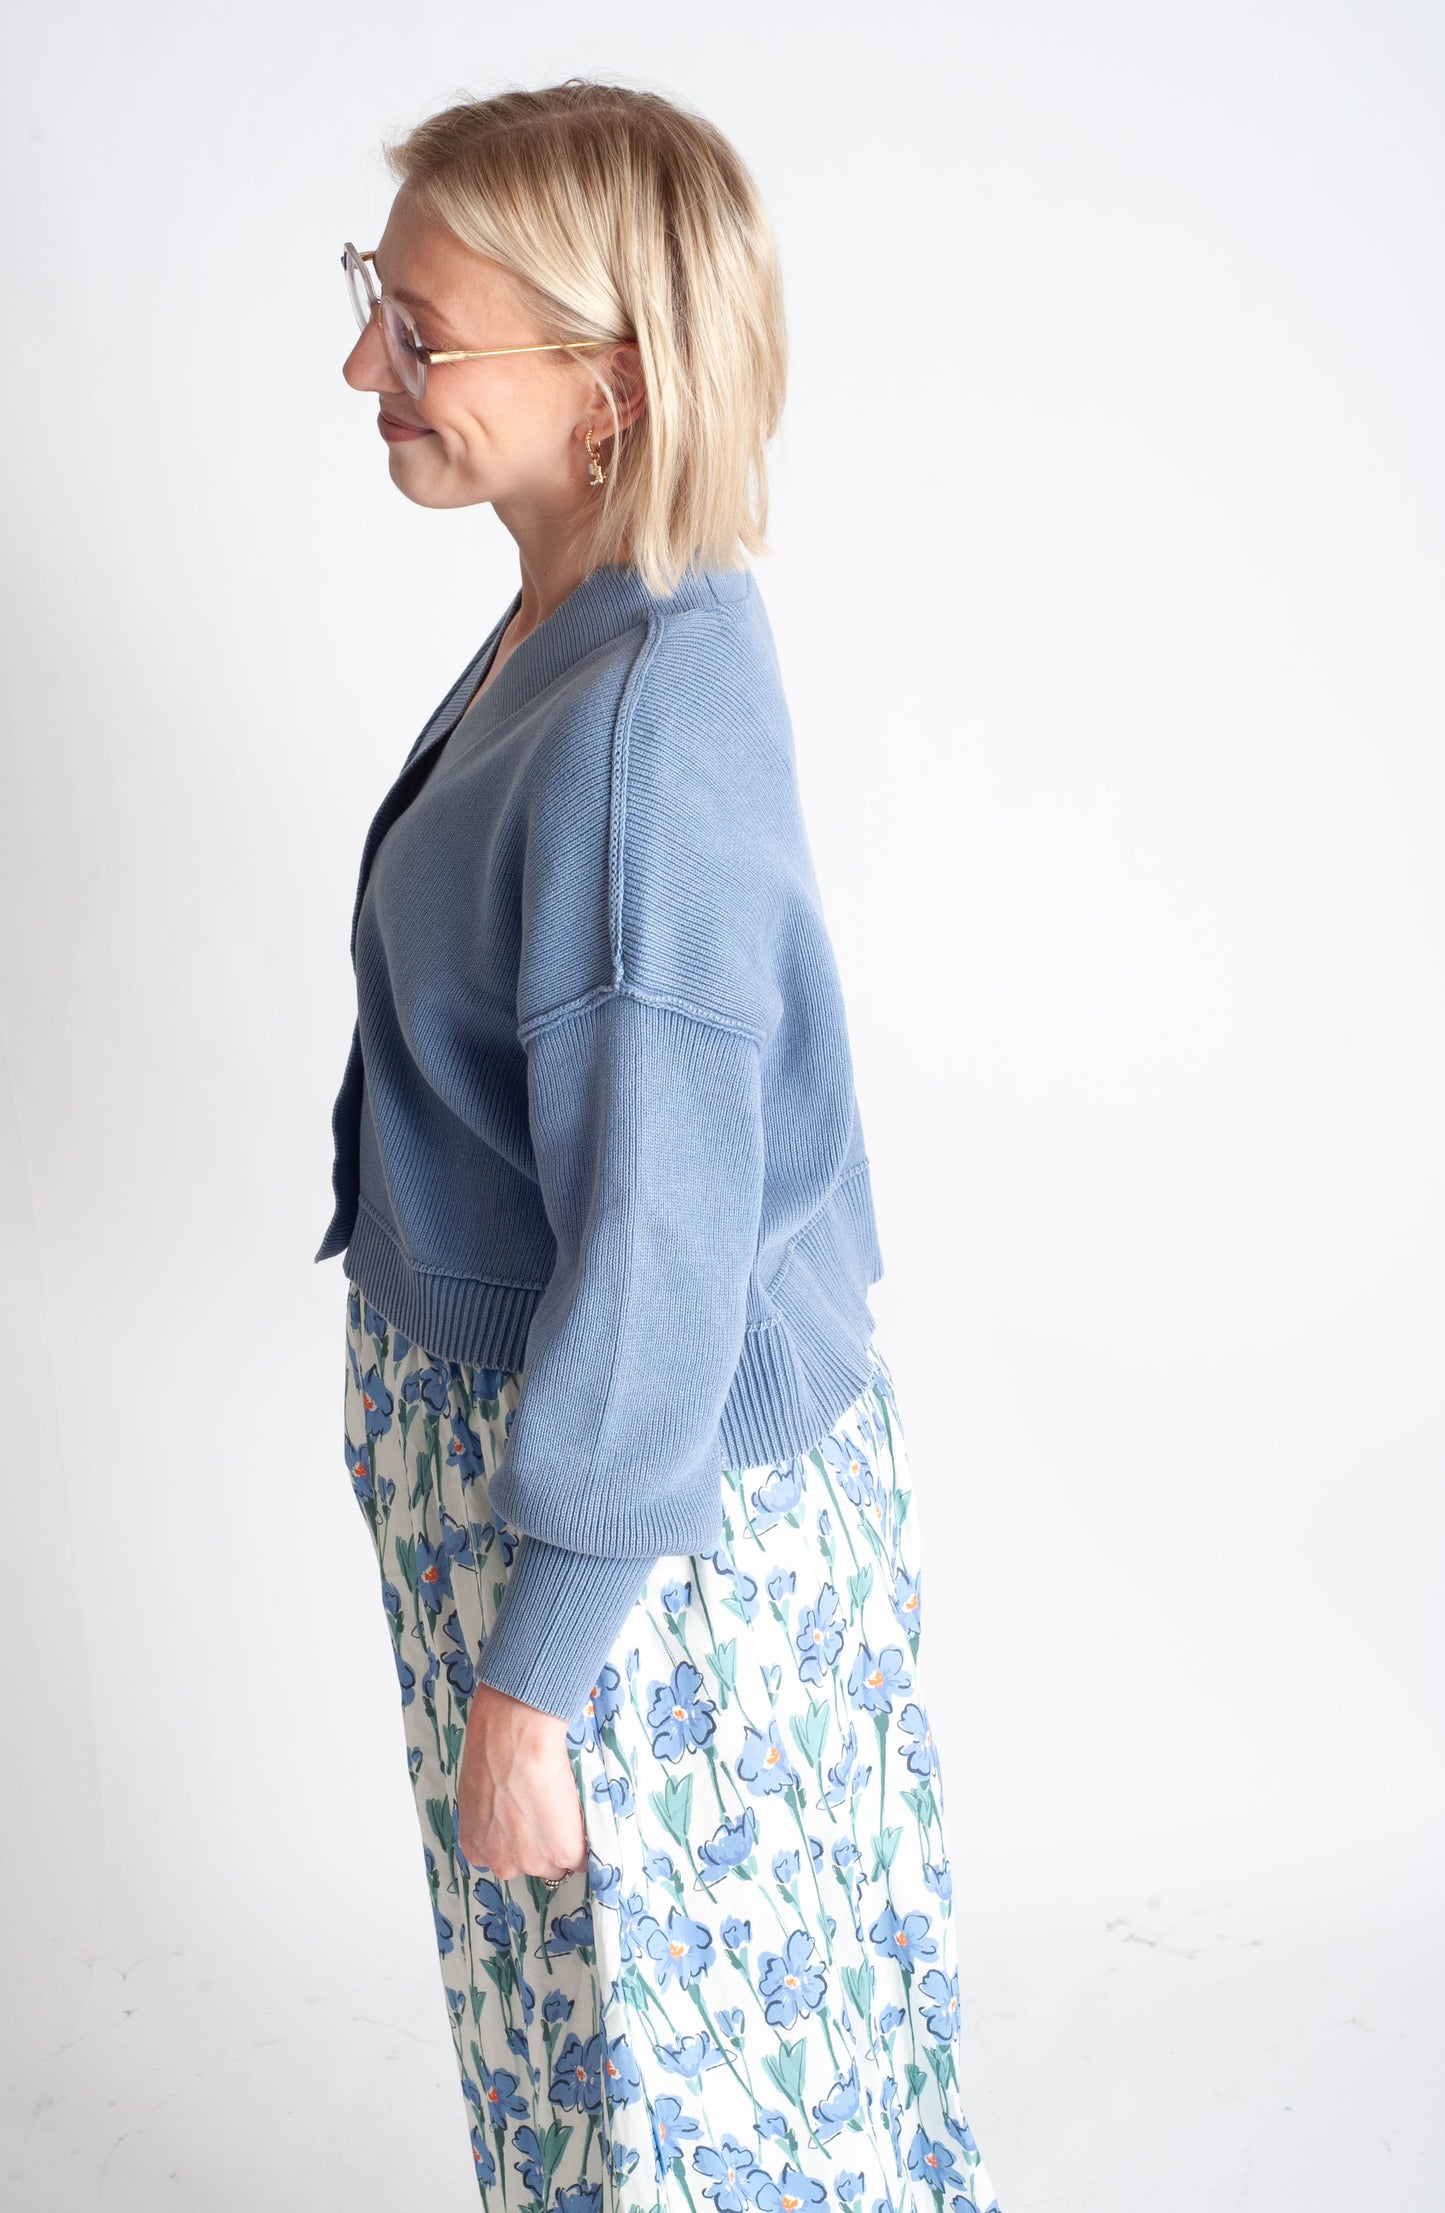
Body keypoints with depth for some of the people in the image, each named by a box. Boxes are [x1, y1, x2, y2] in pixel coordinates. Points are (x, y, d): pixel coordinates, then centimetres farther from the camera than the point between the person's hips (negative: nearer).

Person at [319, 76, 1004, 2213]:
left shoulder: (637, 737, -29)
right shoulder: (595, 626, 1)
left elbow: (655, 1253, -27)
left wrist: (526, 1676, -18)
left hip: (648, 1517, -9)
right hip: (503, 1411, 9)